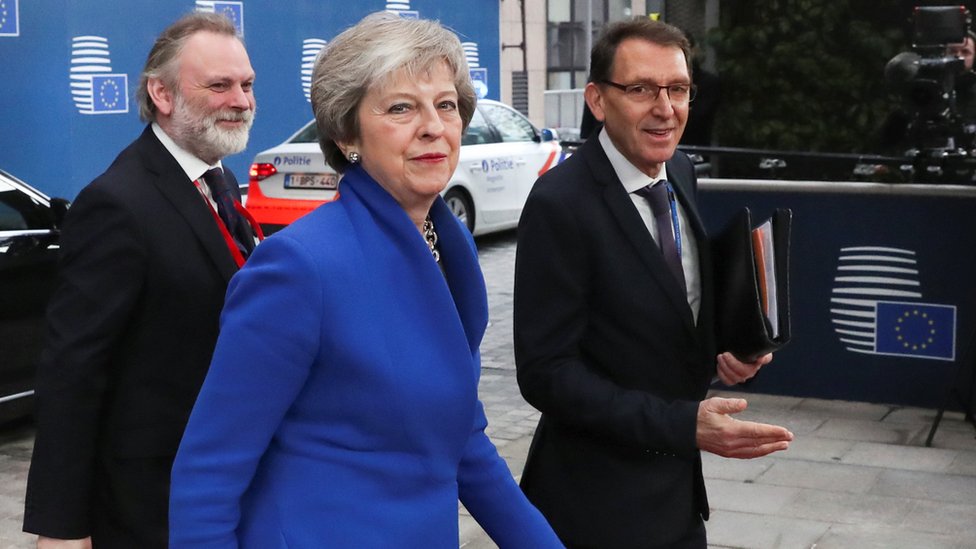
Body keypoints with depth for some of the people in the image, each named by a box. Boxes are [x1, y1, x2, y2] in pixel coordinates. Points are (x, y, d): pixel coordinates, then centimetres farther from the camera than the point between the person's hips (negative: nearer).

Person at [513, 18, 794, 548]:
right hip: (598, 502, -6)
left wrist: (730, 345, -5)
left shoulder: (681, 173, 1)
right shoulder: (559, 204, -20)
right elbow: (546, 372, -21)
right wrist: (685, 425, -27)